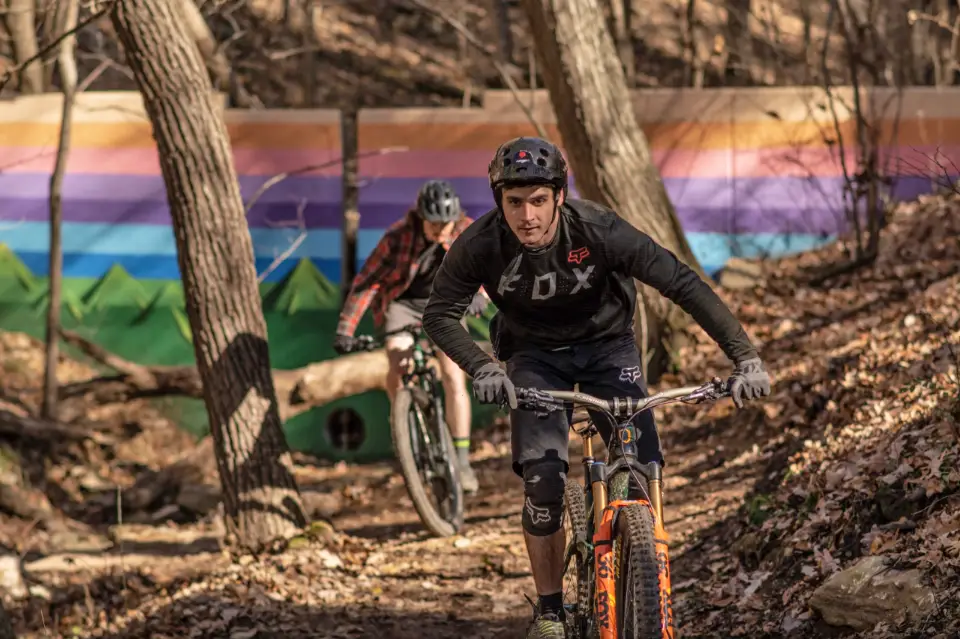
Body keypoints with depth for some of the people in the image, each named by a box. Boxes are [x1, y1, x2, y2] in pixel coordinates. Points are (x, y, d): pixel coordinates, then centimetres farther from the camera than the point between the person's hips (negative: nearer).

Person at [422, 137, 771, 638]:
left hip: (607, 346, 0)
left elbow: (684, 285, -30)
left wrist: (745, 357, -36)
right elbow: (440, 315, -16)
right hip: (536, 356, 0)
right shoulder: (480, 245, -26)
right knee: (543, 478, -18)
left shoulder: (599, 230, -31)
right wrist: (482, 369, -34)